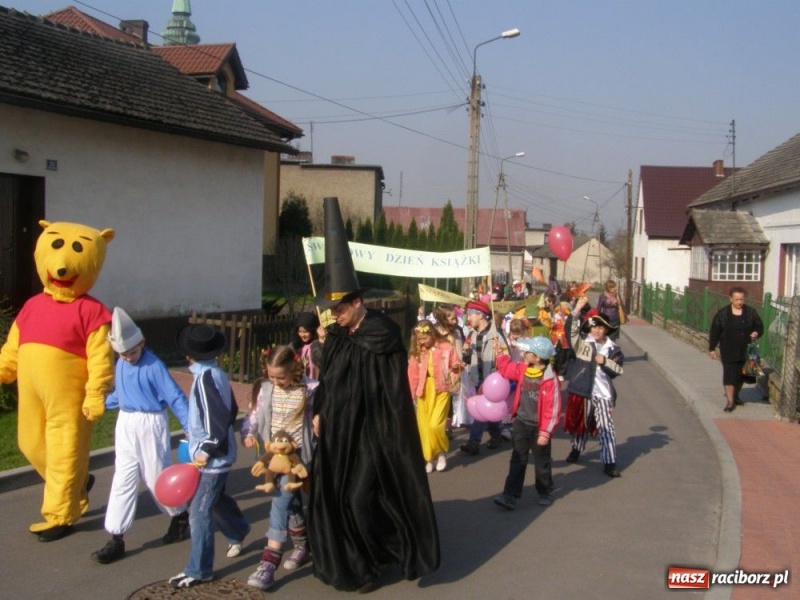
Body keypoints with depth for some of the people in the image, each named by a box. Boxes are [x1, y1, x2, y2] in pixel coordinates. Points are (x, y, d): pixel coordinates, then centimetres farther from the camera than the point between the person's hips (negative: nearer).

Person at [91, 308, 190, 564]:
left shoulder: (153, 366, -16)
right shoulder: (120, 365, 3)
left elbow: (175, 397, -15)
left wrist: (190, 427, -18)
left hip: (150, 425, -6)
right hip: (126, 424, 6)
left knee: (157, 477, 8)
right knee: (122, 480, 5)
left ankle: (180, 517, 33)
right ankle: (116, 539, 9)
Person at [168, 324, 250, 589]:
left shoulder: (204, 378, -21)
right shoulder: (217, 373, 5)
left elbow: (218, 418, -26)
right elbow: (231, 411, 13)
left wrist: (207, 450, -20)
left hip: (212, 457, -10)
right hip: (219, 451, 10)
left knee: (199, 512, -2)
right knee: (215, 498, 27)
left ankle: (199, 570, 6)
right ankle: (238, 531, 48)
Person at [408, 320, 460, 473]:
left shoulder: (446, 347, -4)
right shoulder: (416, 351, 5)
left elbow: (455, 364, 4)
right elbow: (413, 373, 7)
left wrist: (456, 366, -19)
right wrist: (412, 392, 3)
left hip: (441, 390, -4)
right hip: (423, 391, 4)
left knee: (435, 424, -14)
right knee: (424, 426, 5)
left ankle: (442, 452, 12)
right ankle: (428, 458, 18)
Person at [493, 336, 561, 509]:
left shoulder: (550, 379, -21)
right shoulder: (523, 369, -1)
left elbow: (553, 408, -19)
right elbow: (506, 369, 21)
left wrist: (545, 432, -18)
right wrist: (500, 352, 13)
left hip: (538, 427, -5)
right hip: (521, 423, 5)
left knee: (542, 462, 13)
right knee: (517, 461, 5)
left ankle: (544, 493, 32)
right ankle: (510, 495, 4)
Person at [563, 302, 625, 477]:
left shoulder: (612, 349, 3)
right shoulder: (582, 342, -3)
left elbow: (619, 369, 1)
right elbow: (572, 330, -21)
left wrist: (605, 361, -16)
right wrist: (577, 311, -33)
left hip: (603, 394, 0)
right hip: (582, 391, 0)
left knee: (607, 429, -2)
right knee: (581, 423, 17)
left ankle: (610, 463, 2)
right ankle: (576, 450, 40)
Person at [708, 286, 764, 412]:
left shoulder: (751, 312, 2)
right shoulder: (722, 313, -4)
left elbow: (760, 327, 10)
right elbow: (714, 331, 0)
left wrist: (756, 333, -13)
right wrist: (712, 348, -1)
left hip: (745, 351, 3)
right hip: (728, 351, -3)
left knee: (740, 374, 13)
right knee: (729, 375, -8)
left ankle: (735, 396, 33)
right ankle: (730, 401, -6)